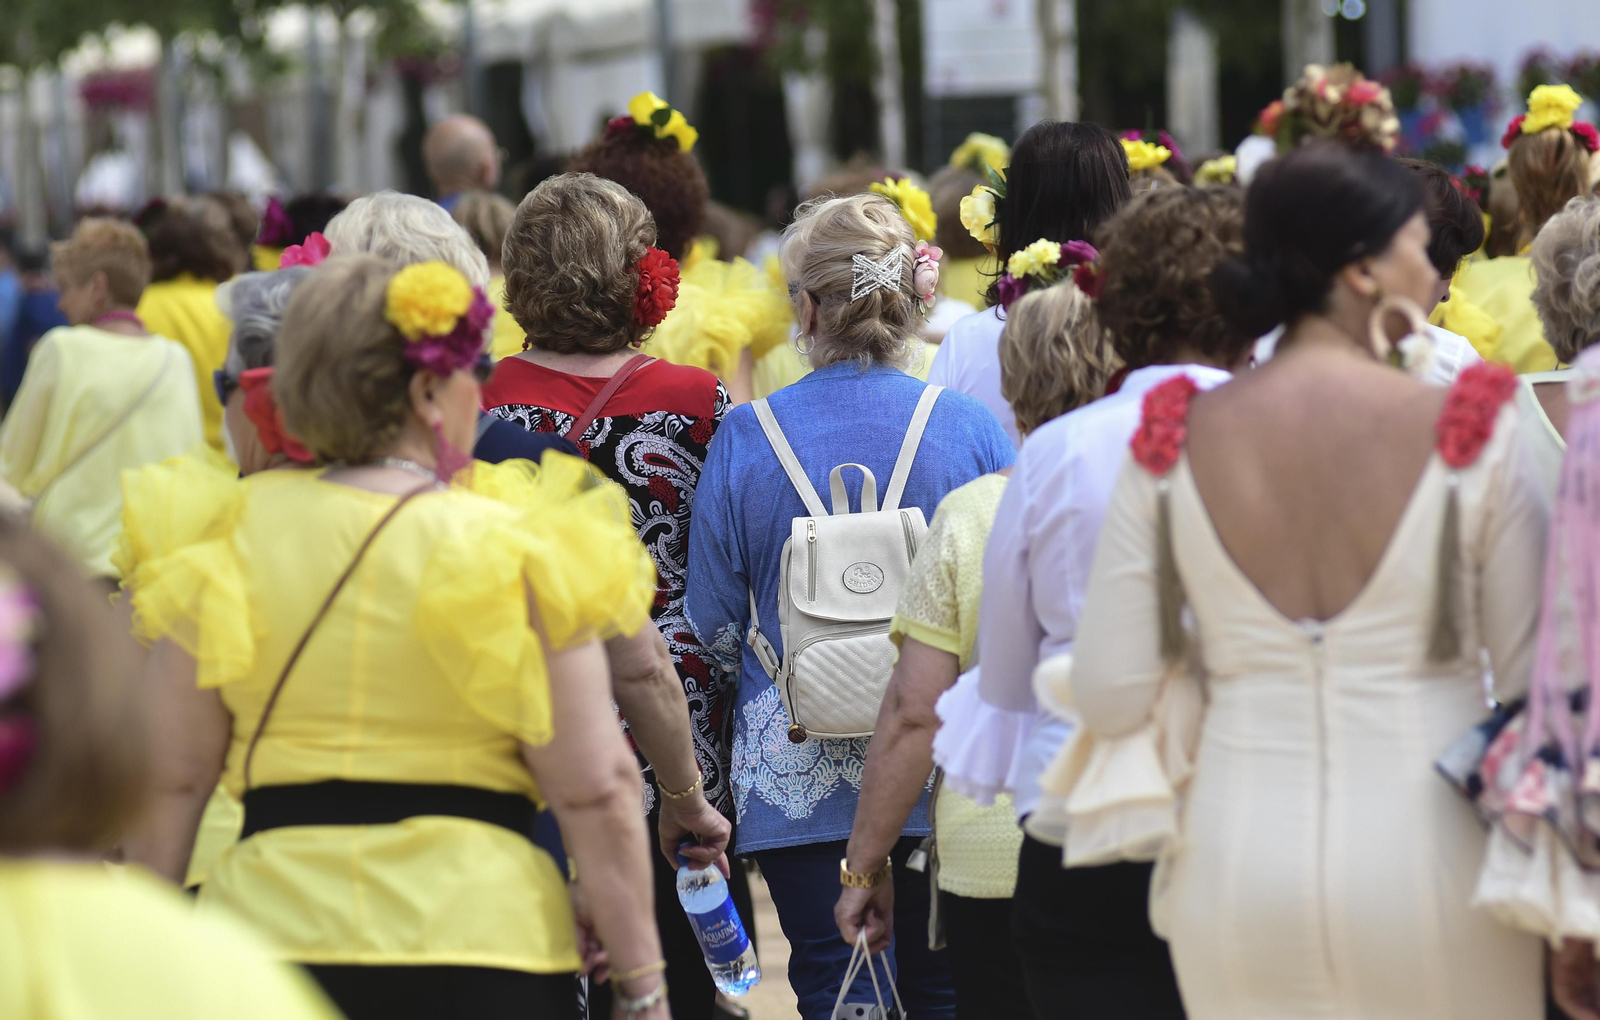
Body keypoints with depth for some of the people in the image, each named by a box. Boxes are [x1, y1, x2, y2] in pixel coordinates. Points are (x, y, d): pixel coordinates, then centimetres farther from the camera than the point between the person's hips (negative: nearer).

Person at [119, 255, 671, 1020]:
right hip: (477, 934, -3)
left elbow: (170, 783, 6)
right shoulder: (510, 552, -4)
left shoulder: (222, 543, 3)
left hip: (272, 927, 3)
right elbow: (594, 794, -5)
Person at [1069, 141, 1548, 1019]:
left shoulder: (1173, 445, -2)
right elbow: (1536, 678, -6)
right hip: (1428, 868, -3)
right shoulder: (1469, 434, -10)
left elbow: (1108, 700, -2)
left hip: (1236, 858, 3)